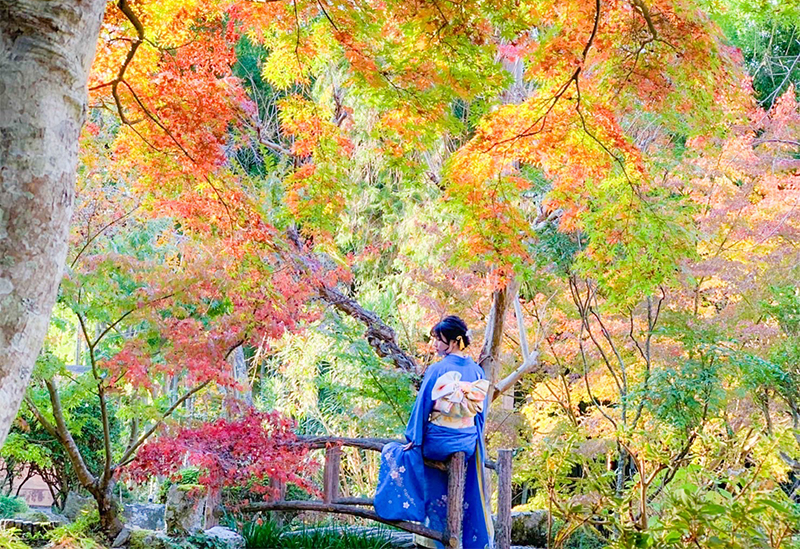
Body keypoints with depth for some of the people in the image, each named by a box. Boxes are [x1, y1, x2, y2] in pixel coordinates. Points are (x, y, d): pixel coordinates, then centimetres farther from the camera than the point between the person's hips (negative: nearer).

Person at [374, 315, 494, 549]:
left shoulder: (437, 369, -13)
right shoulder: (477, 371, 3)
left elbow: (423, 405, -10)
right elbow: (481, 411, 10)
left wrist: (413, 439, -3)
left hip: (437, 442, -5)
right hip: (468, 446, 5)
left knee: (392, 453, 18)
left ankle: (394, 504, 15)